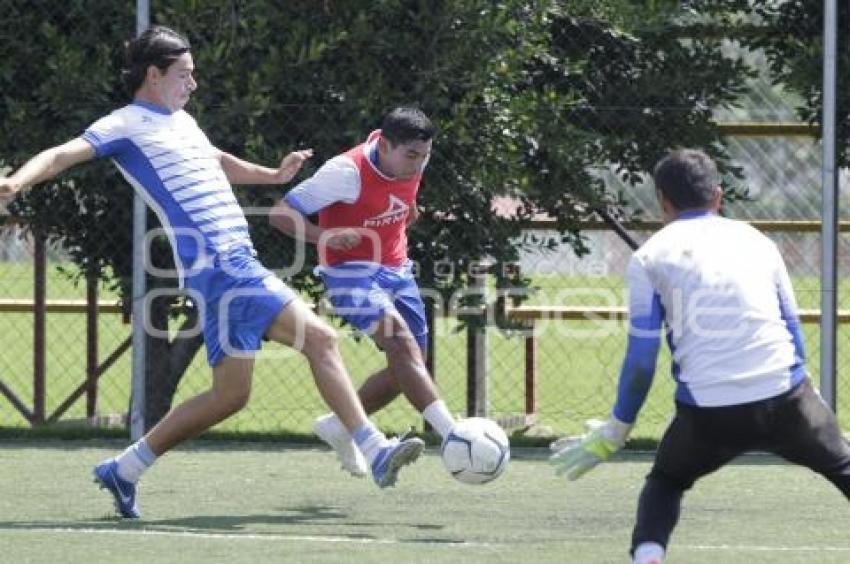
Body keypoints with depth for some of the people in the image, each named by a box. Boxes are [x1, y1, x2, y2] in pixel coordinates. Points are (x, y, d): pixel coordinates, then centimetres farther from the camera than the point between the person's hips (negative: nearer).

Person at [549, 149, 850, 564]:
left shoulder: (650, 257, 8)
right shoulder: (756, 241, 16)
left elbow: (642, 357, 5)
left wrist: (616, 431, 15)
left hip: (709, 412, -1)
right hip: (784, 396, 1)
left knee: (665, 481, 26)